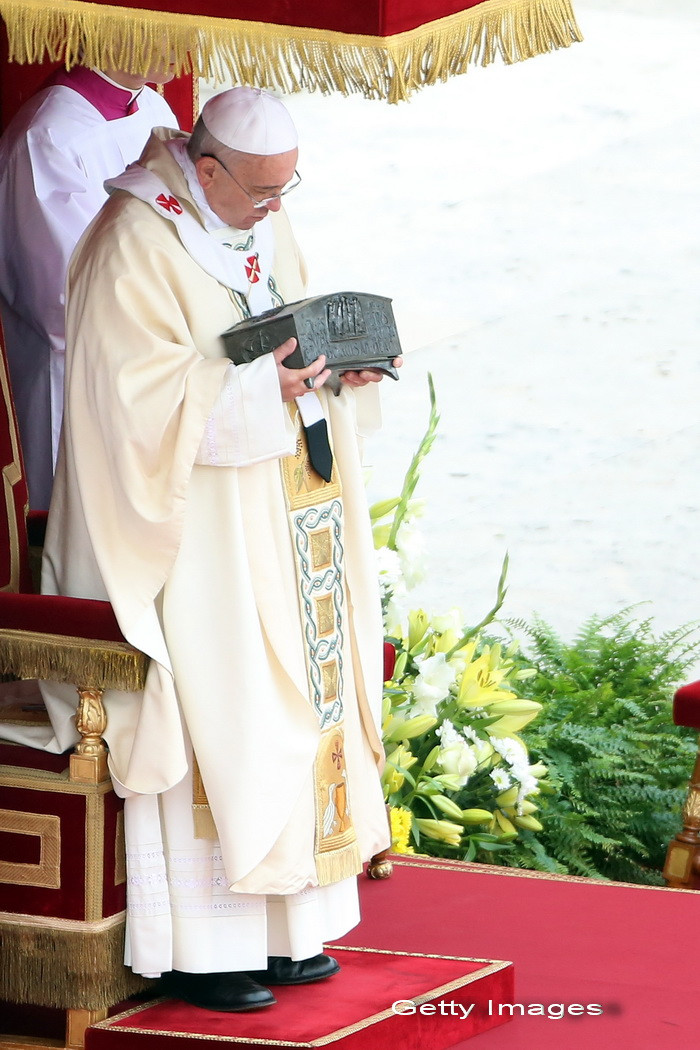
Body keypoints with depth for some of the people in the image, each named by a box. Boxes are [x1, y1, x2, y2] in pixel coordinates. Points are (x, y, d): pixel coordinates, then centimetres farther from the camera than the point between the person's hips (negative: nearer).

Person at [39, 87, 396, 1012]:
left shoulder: (265, 225, 10)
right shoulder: (135, 243, -16)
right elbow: (143, 392, -21)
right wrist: (263, 384, -27)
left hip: (281, 523, 8)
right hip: (195, 532, -8)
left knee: (289, 709, 8)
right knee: (213, 718, -9)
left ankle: (280, 928, 14)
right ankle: (198, 951, -4)